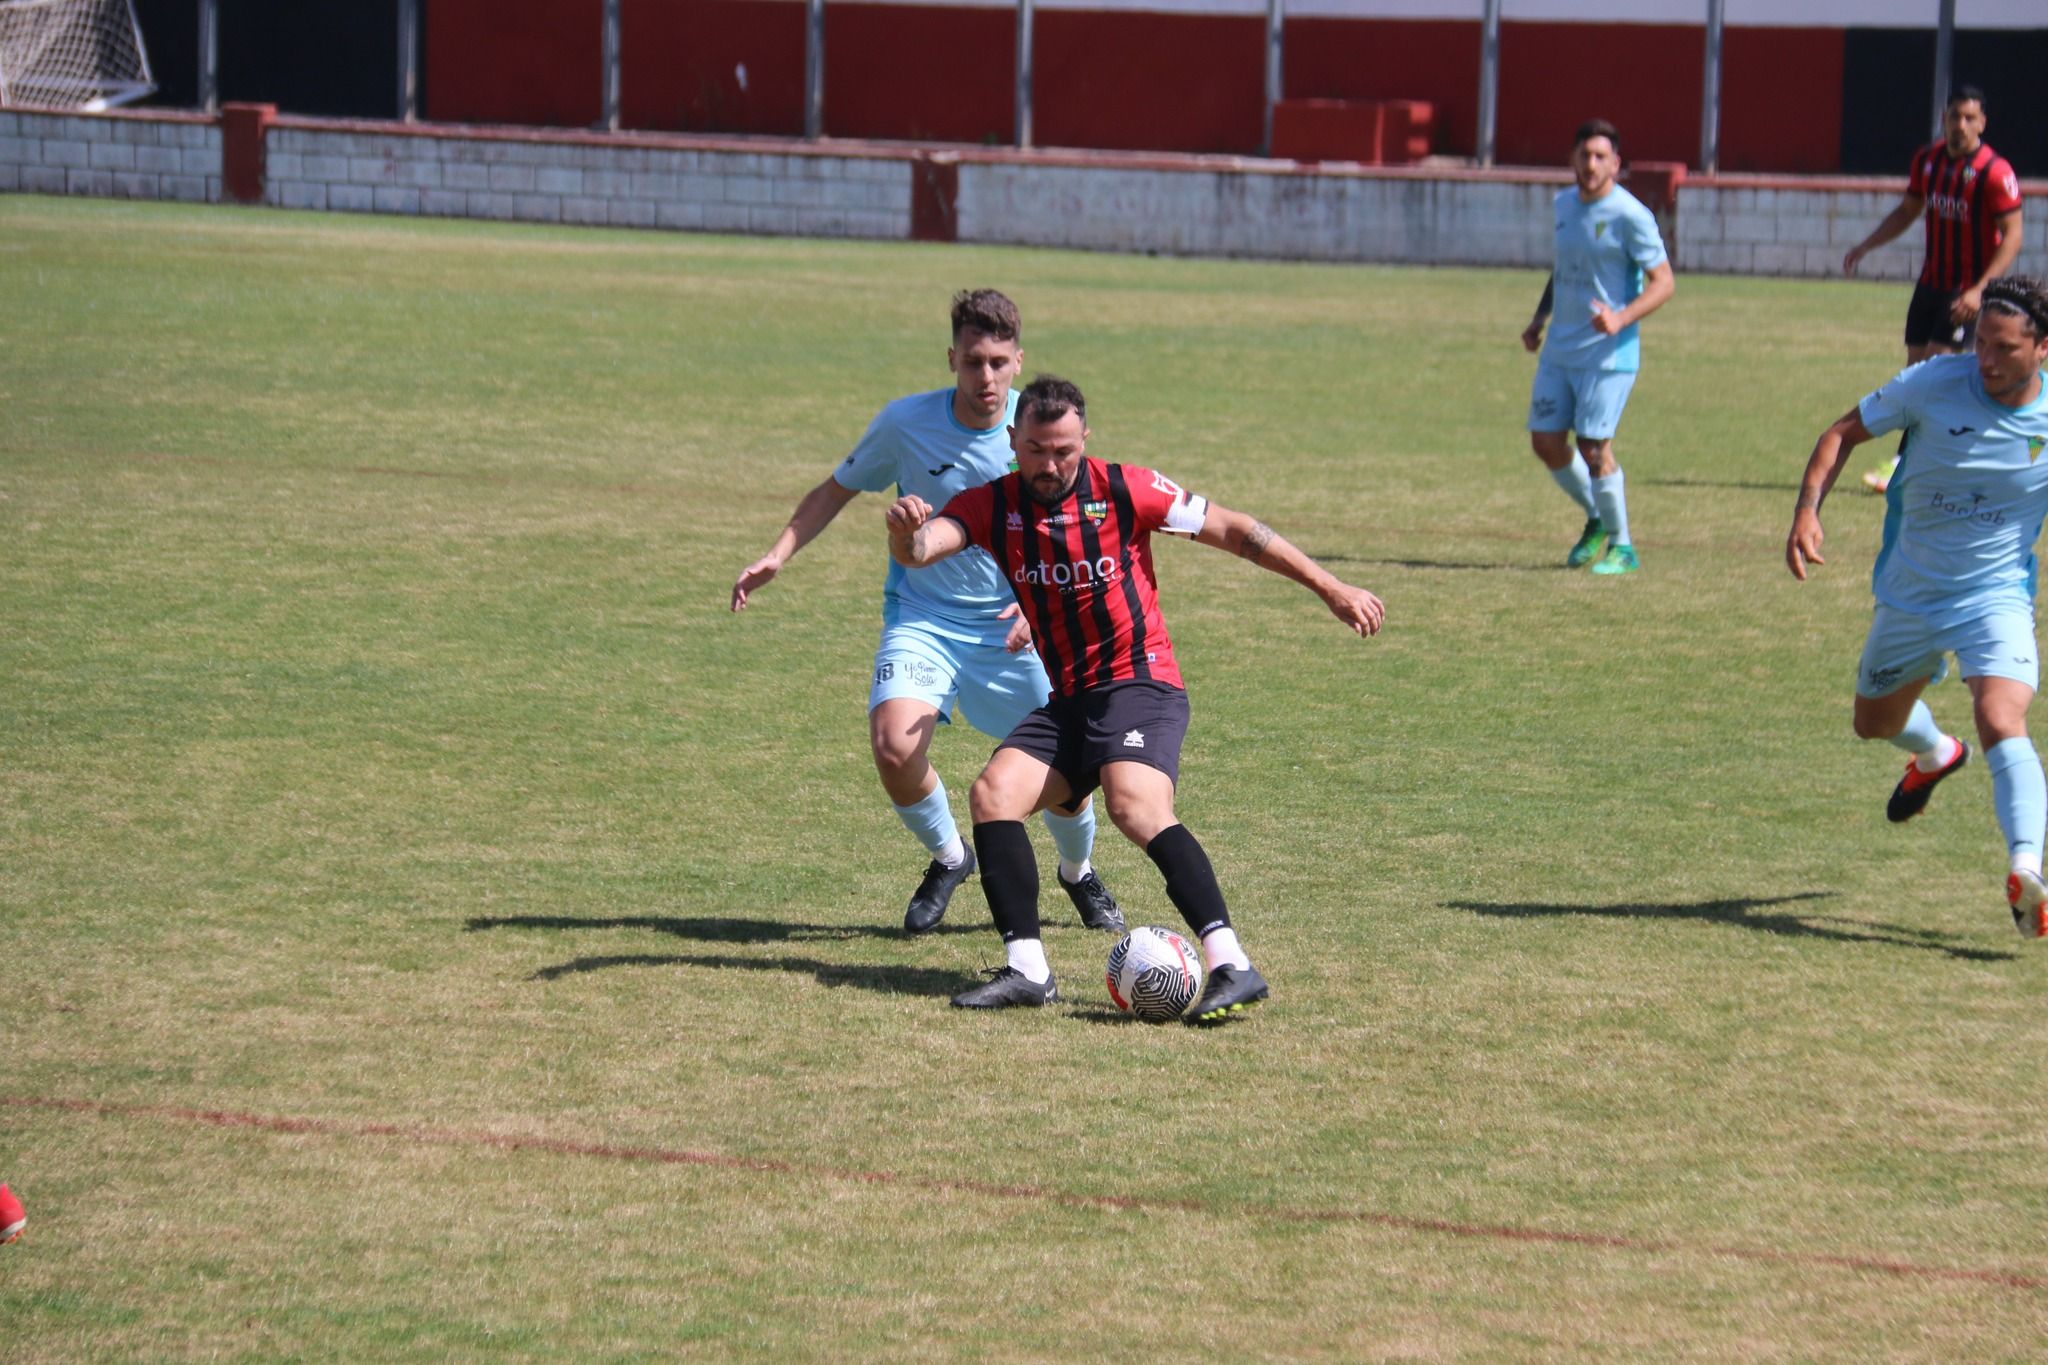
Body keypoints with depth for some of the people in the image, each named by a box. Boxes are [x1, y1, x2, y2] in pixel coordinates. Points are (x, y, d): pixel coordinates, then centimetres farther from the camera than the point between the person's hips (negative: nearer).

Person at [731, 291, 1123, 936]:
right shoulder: (906, 422, -10)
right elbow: (838, 489, 6)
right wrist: (778, 555, -6)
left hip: (1013, 627, 1)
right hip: (924, 619, -1)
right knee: (895, 747, -25)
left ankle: (1078, 872, 32)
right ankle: (948, 857, 8)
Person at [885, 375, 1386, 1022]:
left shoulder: (1124, 490, -7)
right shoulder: (993, 506, 2)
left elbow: (1231, 529, -2)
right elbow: (918, 550, -14)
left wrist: (1332, 589, -3)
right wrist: (906, 530, -40)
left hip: (1140, 684, -6)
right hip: (1067, 701, 6)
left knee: (1135, 804, -30)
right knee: (992, 793, -14)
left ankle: (1231, 964, -37)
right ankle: (1026, 969, -9)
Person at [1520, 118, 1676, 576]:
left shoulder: (1629, 216, -14)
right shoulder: (1563, 205, 9)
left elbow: (1663, 283, -14)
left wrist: (1622, 318, -28)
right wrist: (1539, 318, 15)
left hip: (1609, 352, -7)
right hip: (1561, 346, 7)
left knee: (1594, 447, -10)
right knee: (1545, 440, 5)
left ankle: (1621, 547, 5)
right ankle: (1596, 519, 29)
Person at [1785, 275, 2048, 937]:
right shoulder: (1934, 383, -14)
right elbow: (1845, 431, -3)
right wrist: (1808, 509, -17)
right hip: (1910, 599, 3)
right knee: (1874, 723, 23)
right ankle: (1935, 754, 59)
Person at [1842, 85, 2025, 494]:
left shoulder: (1995, 172, -16)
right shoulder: (1927, 159, 4)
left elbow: (2012, 236, -17)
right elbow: (1908, 210, 20)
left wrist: (1980, 290, -25)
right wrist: (1866, 246, 11)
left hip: (1969, 292, -7)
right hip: (1931, 283, 7)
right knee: (1916, 369, 7)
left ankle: (1903, 464, -13)